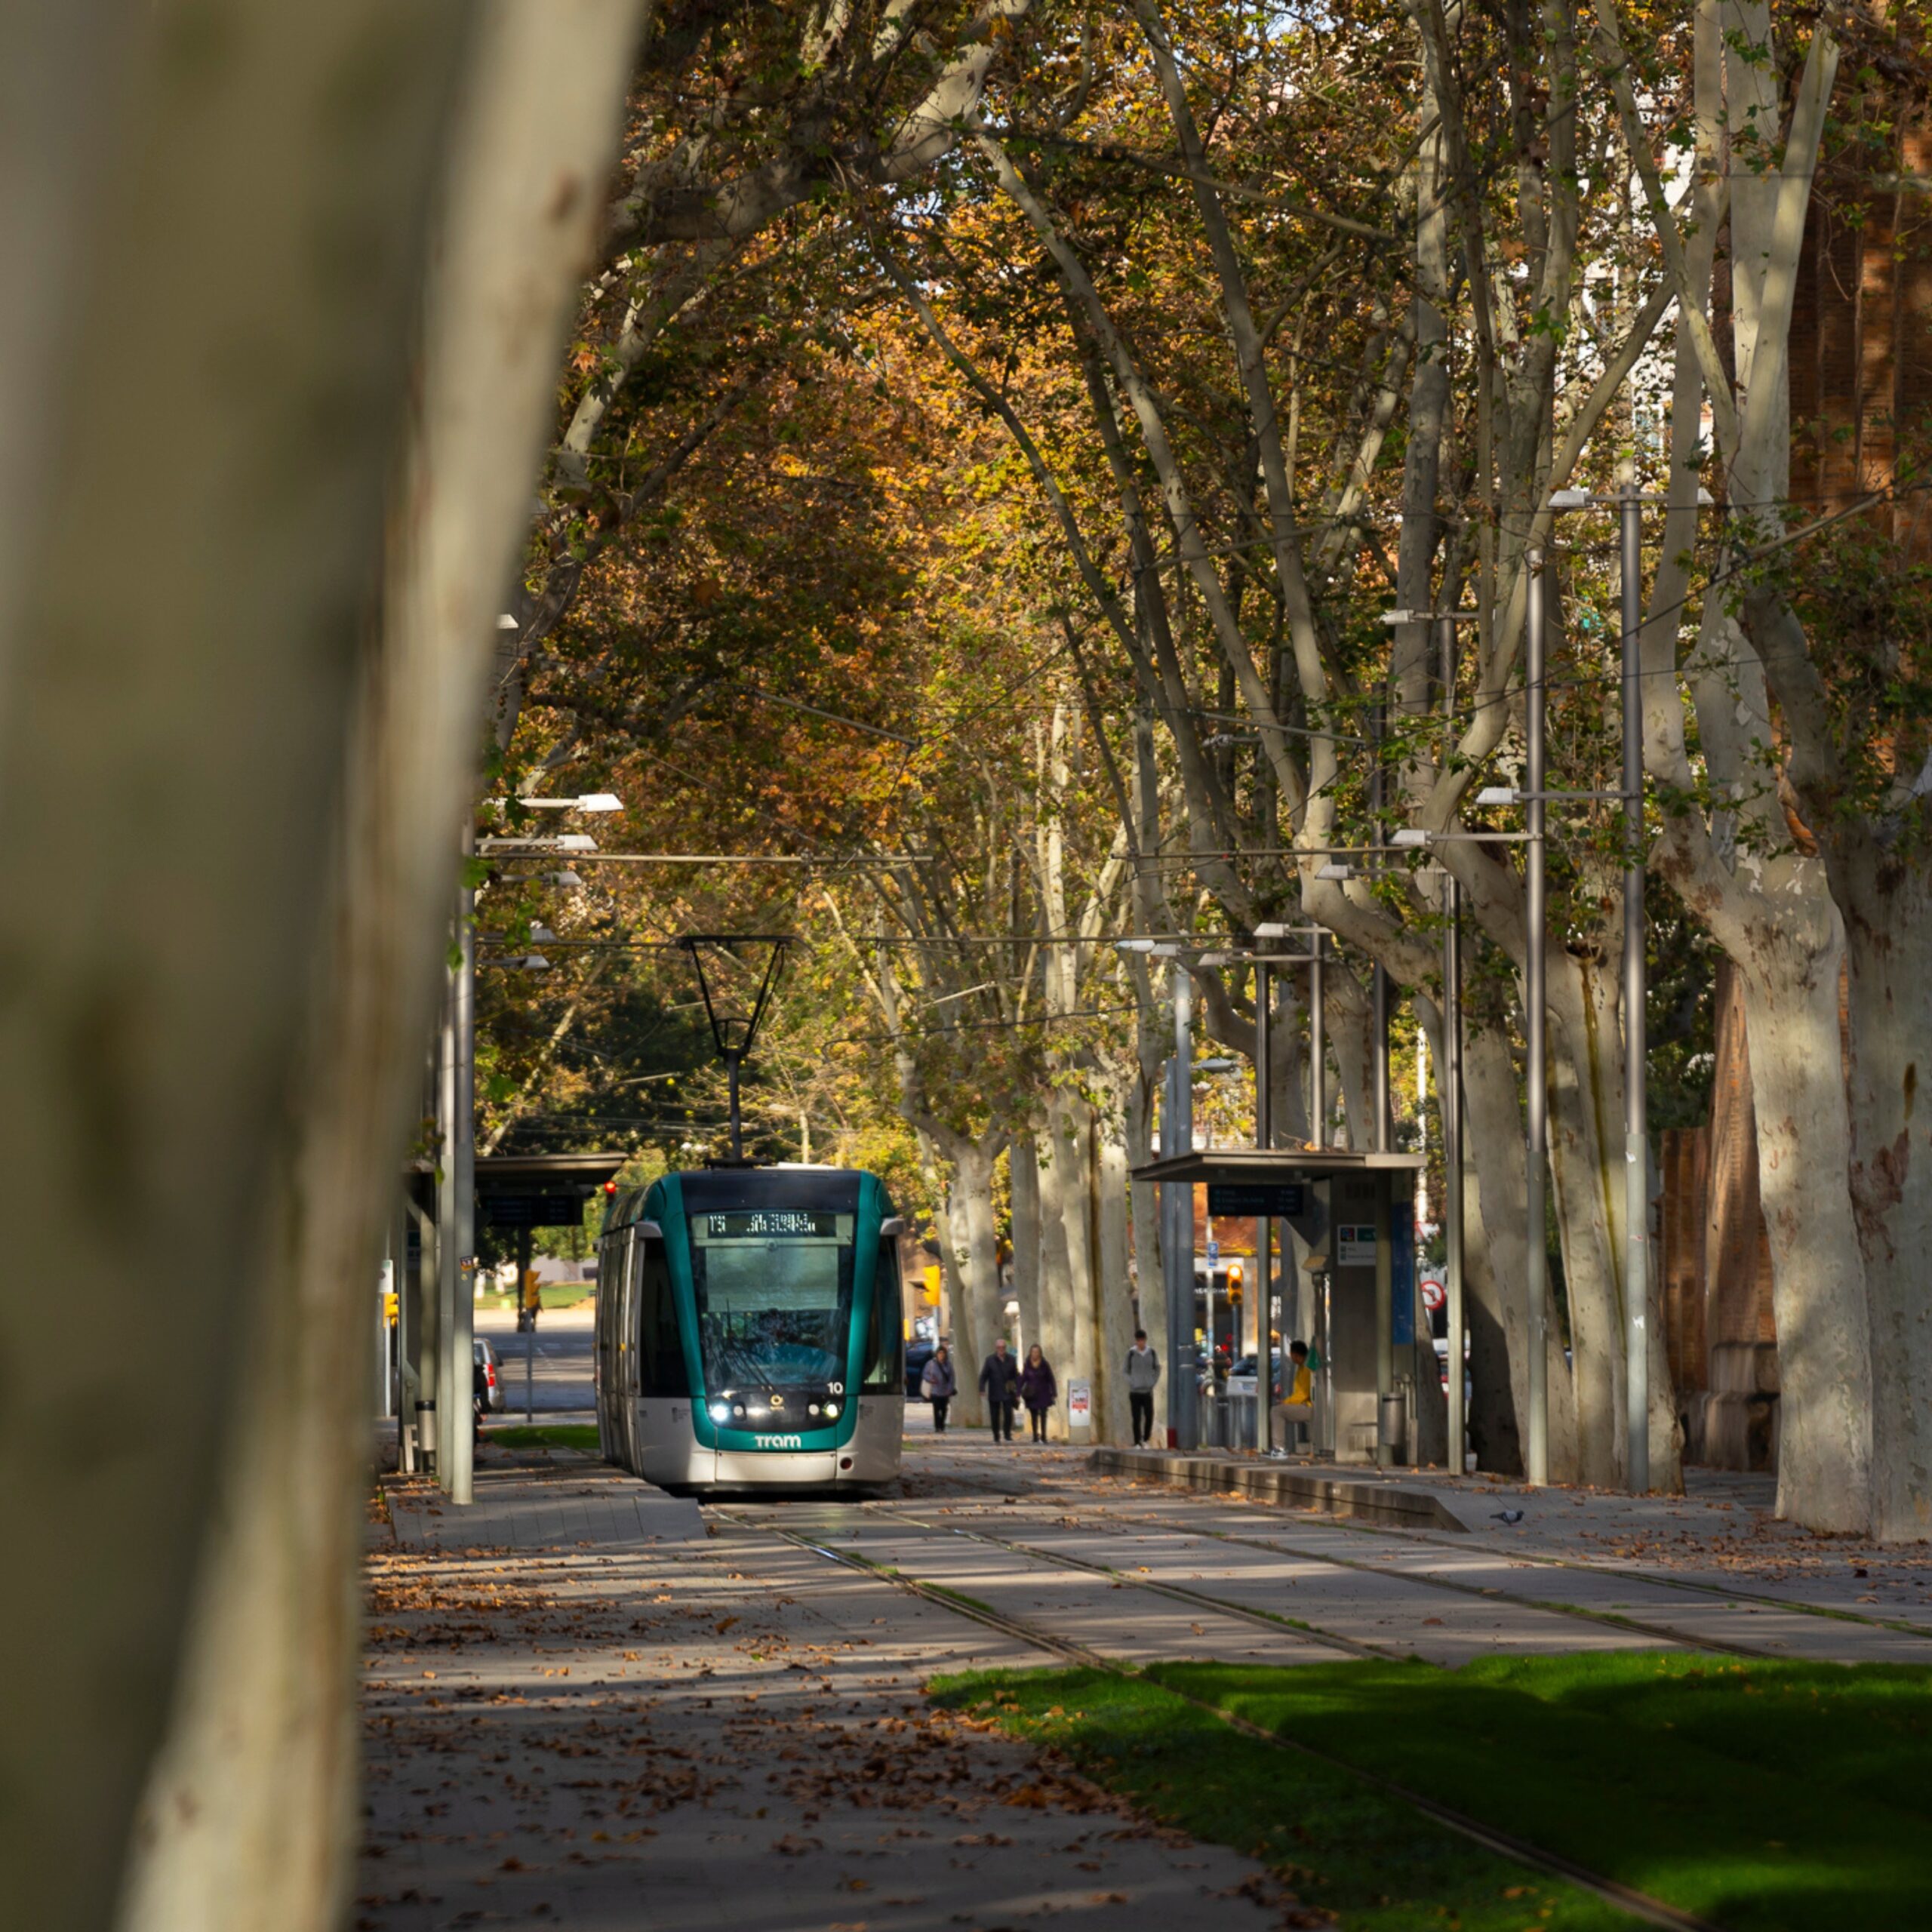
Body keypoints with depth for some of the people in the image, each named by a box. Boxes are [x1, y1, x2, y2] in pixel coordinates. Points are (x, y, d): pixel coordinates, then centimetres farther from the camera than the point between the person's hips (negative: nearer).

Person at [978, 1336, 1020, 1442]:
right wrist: (982, 1389, -15)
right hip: (994, 1393, 0)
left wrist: (1018, 1392, 1)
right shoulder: (990, 1360, 0)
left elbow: (1017, 1377, 6)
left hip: (1007, 1393, 0)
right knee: (995, 1415, 4)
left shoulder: (1011, 1360, 4)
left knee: (1008, 1413, -10)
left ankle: (1007, 1434, 4)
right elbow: (983, 1376, -1)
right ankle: (996, 1436, 16)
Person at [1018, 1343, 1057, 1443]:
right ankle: (1035, 1437, 7)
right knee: (1034, 1416, 4)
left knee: (1043, 1415, -8)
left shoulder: (1045, 1365, -1)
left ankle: (1043, 1436, -8)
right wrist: (1019, 1393, -2)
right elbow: (1023, 1379, 4)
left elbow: (1051, 1380, 2)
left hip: (1043, 1394, -2)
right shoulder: (1028, 1365, 2)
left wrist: (1054, 1393, -2)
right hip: (1031, 1394, 2)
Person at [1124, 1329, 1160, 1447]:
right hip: (1135, 1392, -1)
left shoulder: (1152, 1353, 2)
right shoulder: (1131, 1353, -2)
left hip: (1148, 1391, 1)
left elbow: (1157, 1369, 12)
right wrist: (1131, 1385, -4)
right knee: (1137, 1419, -2)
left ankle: (1146, 1440, 17)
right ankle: (1137, 1443, 5)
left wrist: (1153, 1383, 3)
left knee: (1149, 1417, -2)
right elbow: (1127, 1371, 4)